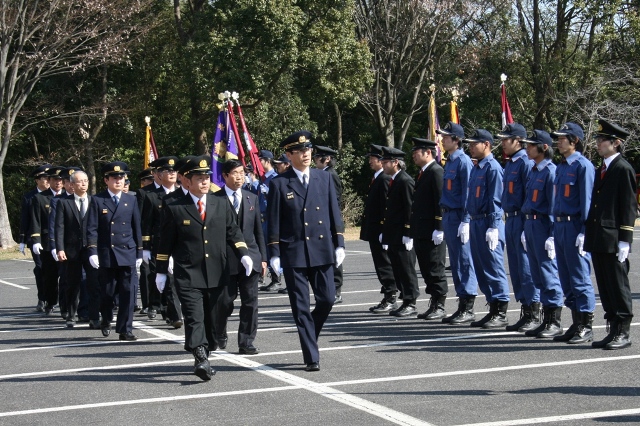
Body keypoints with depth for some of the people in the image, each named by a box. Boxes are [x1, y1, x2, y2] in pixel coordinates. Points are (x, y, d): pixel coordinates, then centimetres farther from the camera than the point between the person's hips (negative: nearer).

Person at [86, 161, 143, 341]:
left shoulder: (131, 200, 9)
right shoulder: (97, 200, 2)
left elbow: (137, 227, 11)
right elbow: (92, 228, -2)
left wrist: (139, 252, 9)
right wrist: (92, 252, -11)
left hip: (127, 253, 1)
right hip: (106, 254, -1)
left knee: (128, 292, -4)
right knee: (107, 293, 9)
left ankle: (125, 330, 1)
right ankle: (106, 321, 34)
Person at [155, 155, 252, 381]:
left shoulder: (222, 204, 10)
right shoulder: (175, 209, 0)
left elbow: (233, 232, 14)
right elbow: (165, 243, 4)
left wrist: (243, 254, -1)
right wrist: (161, 271, 4)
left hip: (217, 275, 4)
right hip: (188, 275, -4)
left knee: (212, 318, 8)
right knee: (194, 317, -15)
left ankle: (203, 358, 23)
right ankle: (200, 360, -24)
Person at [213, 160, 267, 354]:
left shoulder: (252, 198, 12)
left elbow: (258, 230, 13)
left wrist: (262, 257, 9)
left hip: (250, 257, 4)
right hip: (225, 258, -3)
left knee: (250, 302, 0)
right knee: (224, 301, 3)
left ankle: (246, 343, 6)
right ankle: (219, 336, 27)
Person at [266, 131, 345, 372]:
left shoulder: (324, 178, 9)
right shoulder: (279, 184, -1)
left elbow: (334, 213, 10)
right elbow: (273, 222, -1)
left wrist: (339, 243, 4)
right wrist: (274, 253, -5)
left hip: (322, 250, 3)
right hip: (293, 253, -3)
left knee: (327, 299, 1)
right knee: (301, 307, 0)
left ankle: (308, 335, 29)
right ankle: (311, 357, 7)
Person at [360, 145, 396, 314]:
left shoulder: (385, 179, -14)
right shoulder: (375, 178, 16)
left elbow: (386, 205, -20)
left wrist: (383, 230, -21)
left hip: (380, 230, -10)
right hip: (374, 230, 10)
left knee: (384, 264, -5)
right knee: (381, 264, 12)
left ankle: (390, 299, 0)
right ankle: (388, 299, 18)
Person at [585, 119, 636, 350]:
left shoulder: (623, 169, -8)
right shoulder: (602, 170, 16)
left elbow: (629, 206, -12)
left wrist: (625, 240, -15)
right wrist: (590, 236, 16)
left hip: (613, 240, -8)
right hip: (598, 240, 8)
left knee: (618, 286, -1)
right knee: (605, 288, 11)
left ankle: (623, 333, 6)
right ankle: (614, 330, 18)